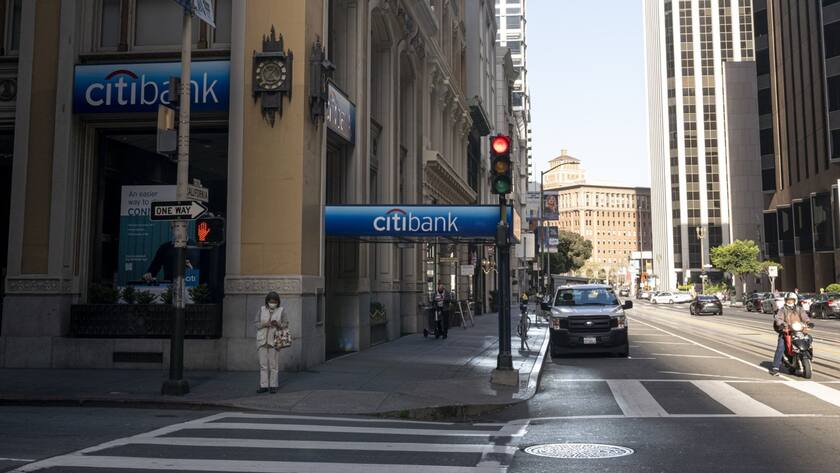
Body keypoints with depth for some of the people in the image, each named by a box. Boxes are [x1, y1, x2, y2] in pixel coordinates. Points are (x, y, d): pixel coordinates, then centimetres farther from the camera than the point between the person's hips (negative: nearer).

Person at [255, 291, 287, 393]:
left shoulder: (280, 311, -1)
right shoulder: (262, 310, 4)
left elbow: (286, 325, 1)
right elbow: (256, 324, 4)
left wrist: (278, 324, -19)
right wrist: (264, 324, -15)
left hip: (274, 340, -2)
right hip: (262, 340, 2)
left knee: (273, 364, 0)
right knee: (263, 364, 3)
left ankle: (273, 386, 7)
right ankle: (264, 386, 8)